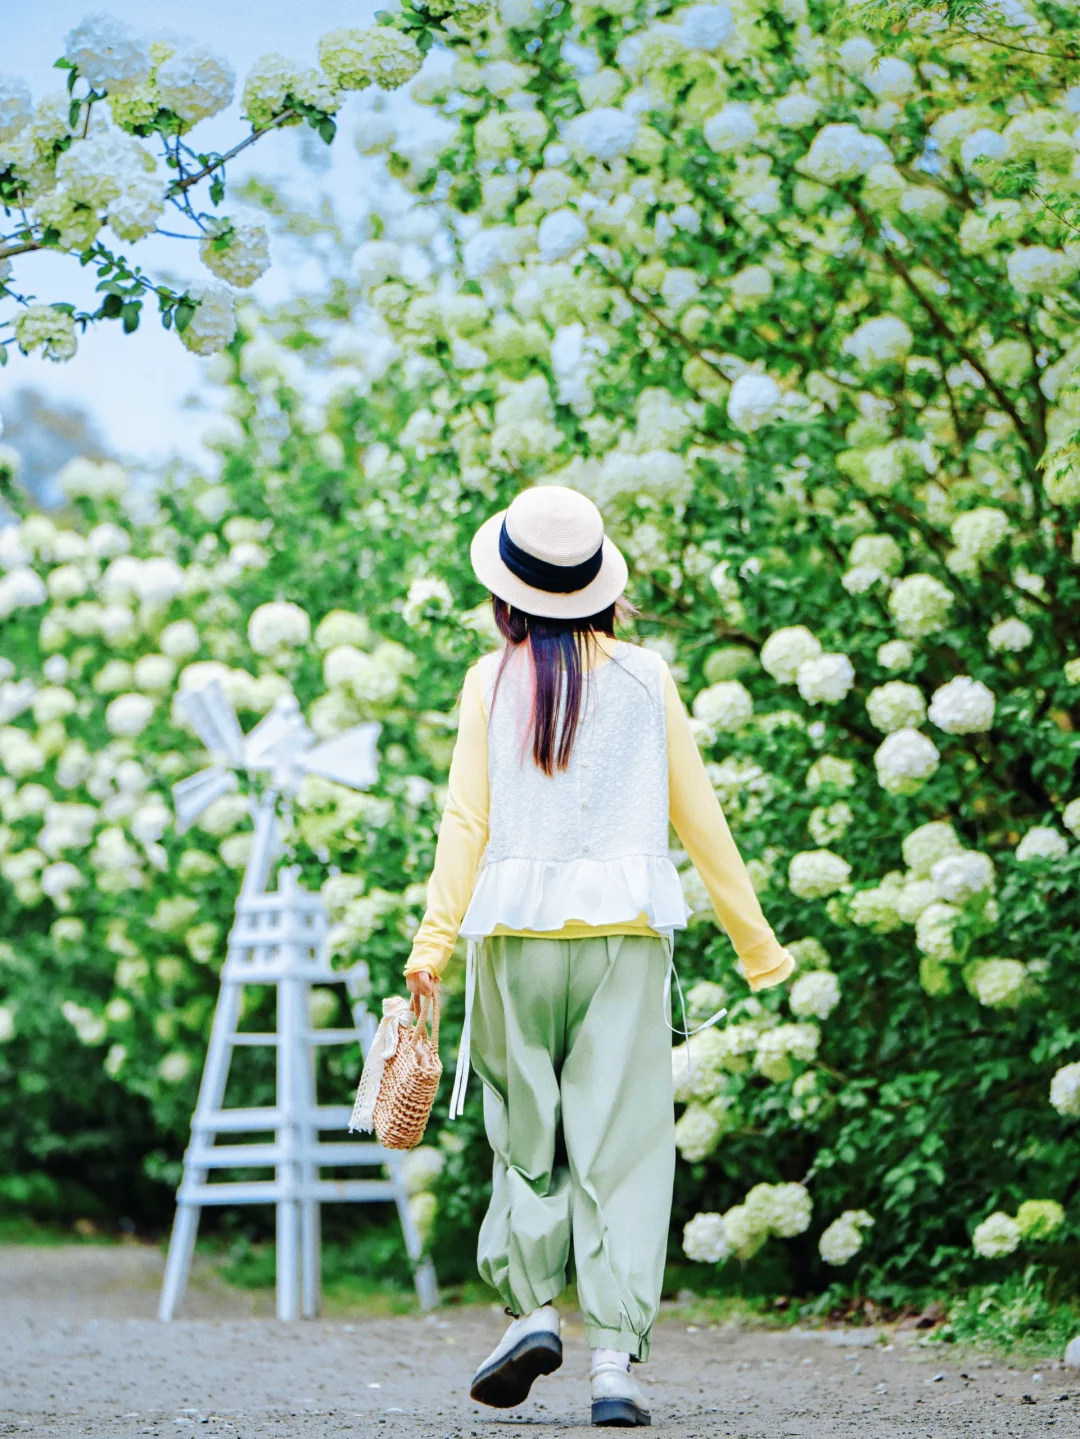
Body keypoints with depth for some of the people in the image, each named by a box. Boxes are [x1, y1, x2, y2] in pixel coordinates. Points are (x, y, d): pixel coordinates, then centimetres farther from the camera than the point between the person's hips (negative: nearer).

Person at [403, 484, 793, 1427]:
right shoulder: (645, 678, 4)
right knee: (622, 1138, -1)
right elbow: (699, 816, 7)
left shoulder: (493, 680, 2)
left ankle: (532, 1308, 7)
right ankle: (614, 1357, -6)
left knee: (525, 1129, 16)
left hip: (516, 926, 0)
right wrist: (756, 942, 14)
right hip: (627, 925, 0)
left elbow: (467, 819, -2)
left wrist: (435, 941, -1)